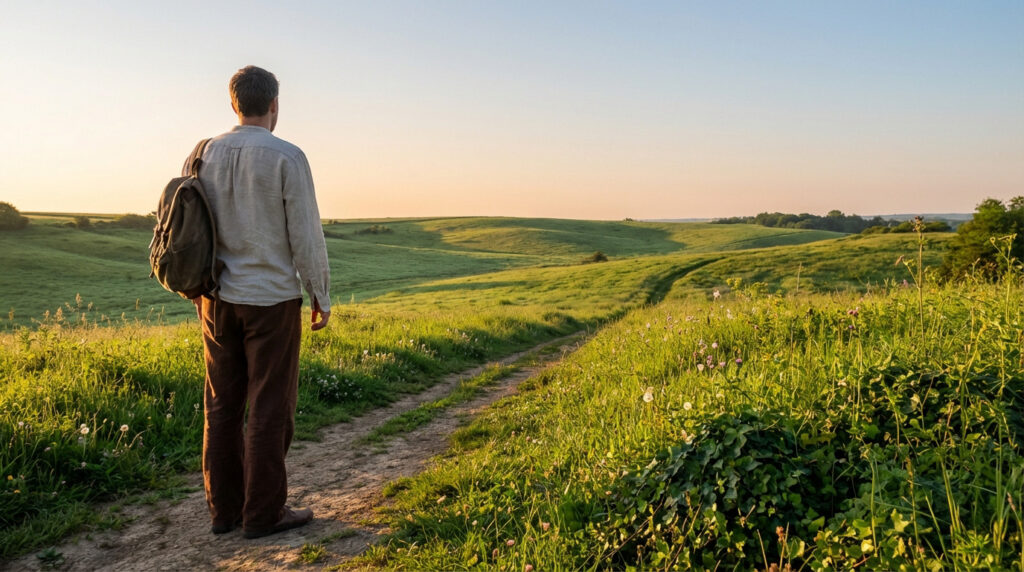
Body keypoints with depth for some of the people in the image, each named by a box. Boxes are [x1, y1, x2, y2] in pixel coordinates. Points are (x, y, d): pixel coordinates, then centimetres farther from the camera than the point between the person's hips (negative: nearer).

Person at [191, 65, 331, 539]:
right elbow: (307, 236, -12)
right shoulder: (287, 157, -12)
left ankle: (224, 508, 21)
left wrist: (200, 292, 19)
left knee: (223, 405, 12)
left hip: (218, 299, 6)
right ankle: (263, 513, 11)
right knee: (270, 407, 3)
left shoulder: (205, 155, 4)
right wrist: (322, 298, -2)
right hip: (271, 300, -5)